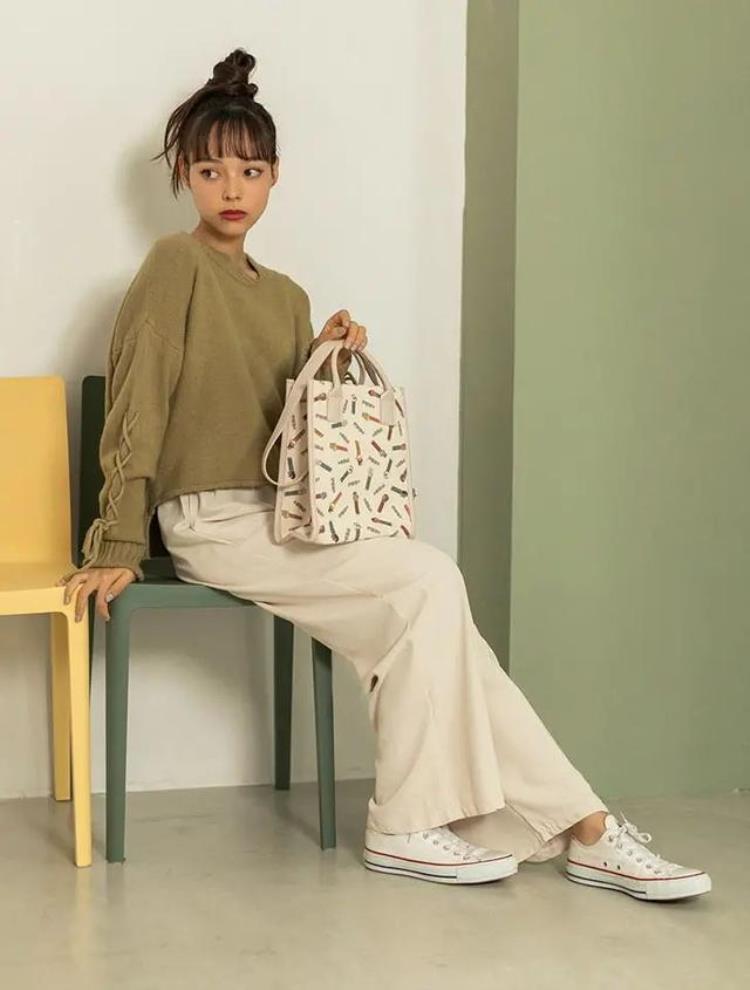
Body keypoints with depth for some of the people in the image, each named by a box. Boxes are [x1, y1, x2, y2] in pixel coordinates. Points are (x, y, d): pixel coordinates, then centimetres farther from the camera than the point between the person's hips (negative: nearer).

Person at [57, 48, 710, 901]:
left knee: (427, 611, -16)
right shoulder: (176, 264, -4)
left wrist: (330, 364, -4)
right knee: (430, 581, -21)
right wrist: (117, 549, -11)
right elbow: (134, 412, -8)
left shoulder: (286, 296, 18)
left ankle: (577, 828, -15)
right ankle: (406, 823, -15)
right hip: (213, 520, -6)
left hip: (282, 516, 6)